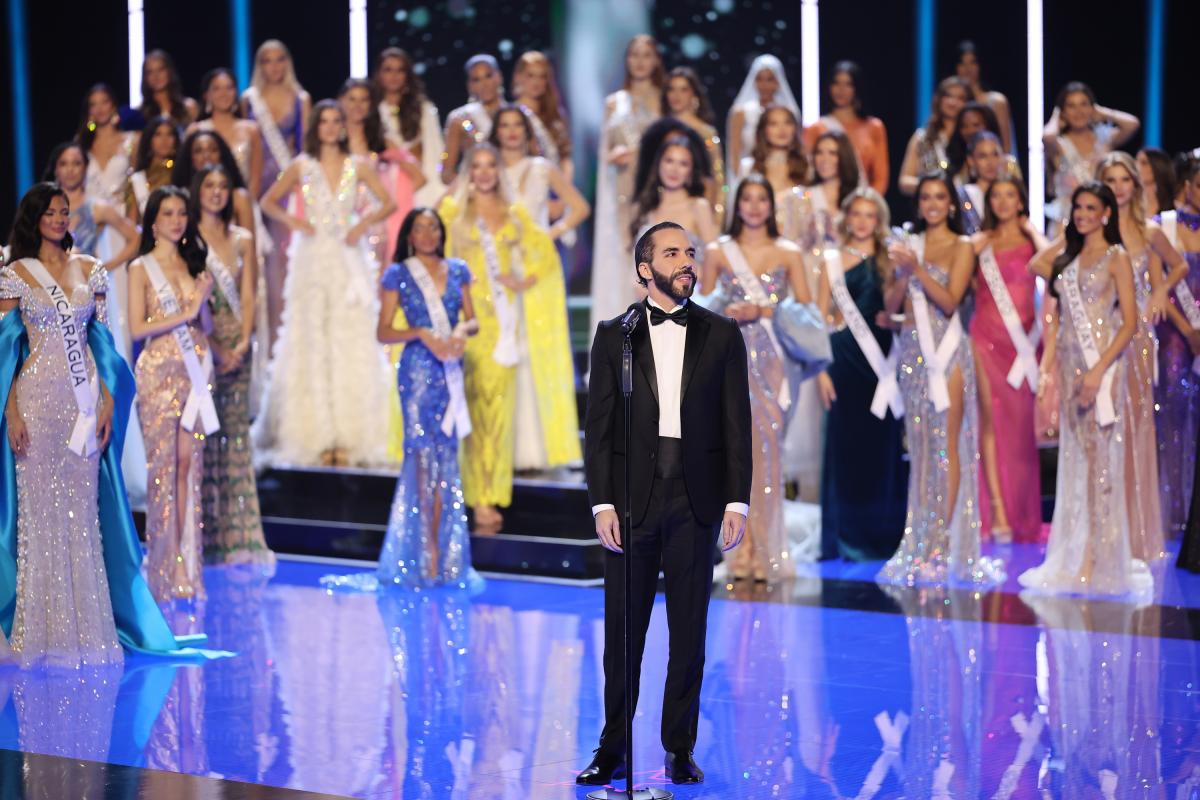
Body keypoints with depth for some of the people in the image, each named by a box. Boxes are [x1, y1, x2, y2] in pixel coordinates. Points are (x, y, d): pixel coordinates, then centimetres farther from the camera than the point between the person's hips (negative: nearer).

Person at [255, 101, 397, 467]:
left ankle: (349, 436, -1)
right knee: (312, 342, -3)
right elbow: (268, 202, 12)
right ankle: (317, 435, -1)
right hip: (312, 258, 0)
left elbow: (389, 202, 9)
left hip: (349, 258, 0)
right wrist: (290, 220, -6)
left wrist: (365, 222, -8)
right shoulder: (302, 167, 5)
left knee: (352, 342, -4)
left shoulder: (357, 167, 6)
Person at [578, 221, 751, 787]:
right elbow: (599, 426, 2)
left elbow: (737, 423, 4)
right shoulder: (614, 336, 5)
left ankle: (680, 749, 13)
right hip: (631, 498, 0)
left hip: (695, 501, 0)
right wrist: (602, 503, -6)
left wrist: (737, 501, -4)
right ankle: (613, 749, 11)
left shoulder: (722, 336, 6)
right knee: (623, 633, 4)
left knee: (689, 631, 4)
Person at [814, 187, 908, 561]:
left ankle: (882, 536, 11)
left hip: (881, 358, 2)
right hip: (845, 357, -2)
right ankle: (846, 538, 7)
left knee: (882, 445, 2)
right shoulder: (832, 259, 7)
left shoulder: (888, 260, 11)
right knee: (845, 443, 0)